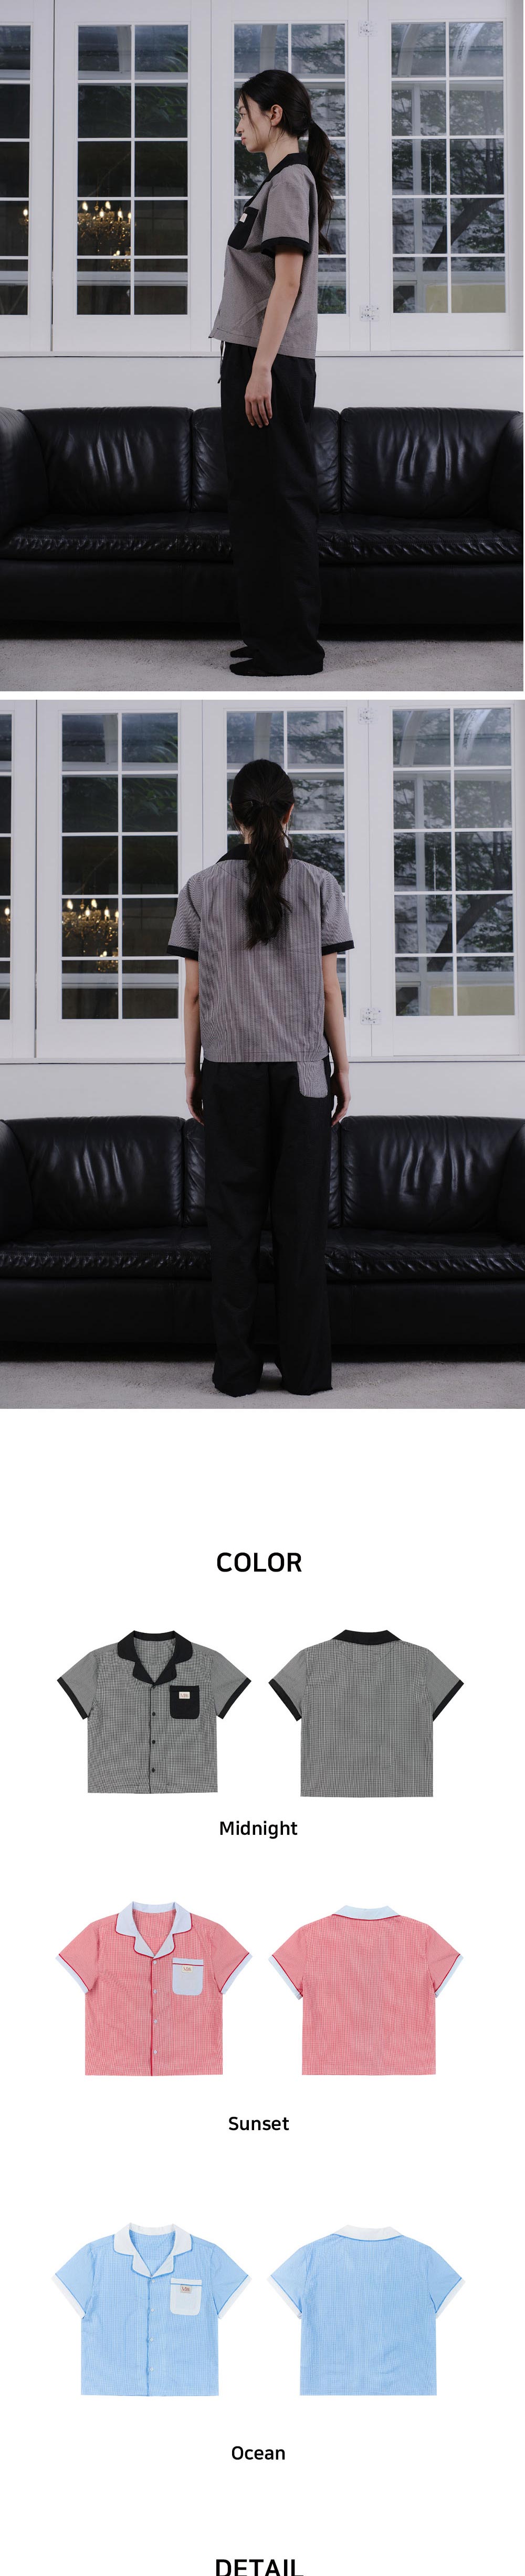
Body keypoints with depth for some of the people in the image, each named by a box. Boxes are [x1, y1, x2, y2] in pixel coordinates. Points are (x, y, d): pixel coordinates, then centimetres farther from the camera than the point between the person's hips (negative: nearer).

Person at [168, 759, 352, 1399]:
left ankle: (237, 1368, 5)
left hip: (230, 1070, 0)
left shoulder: (203, 889, 0)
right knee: (301, 1218, 4)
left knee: (234, 1216, 4)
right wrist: (342, 1070, 7)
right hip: (303, 1071, 0)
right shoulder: (319, 885, -1)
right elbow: (329, 990, -1)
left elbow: (195, 993, 1)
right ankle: (306, 1367, 6)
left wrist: (192, 1072, 10)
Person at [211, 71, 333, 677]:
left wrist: (262, 369, -22)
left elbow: (287, 283, -18)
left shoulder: (291, 181, -11)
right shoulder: (280, 181, 18)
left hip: (273, 363, -10)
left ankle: (292, 644, -3)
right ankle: (270, 632, 17)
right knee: (257, 497, 12)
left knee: (279, 499, -7)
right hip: (255, 359, 10)